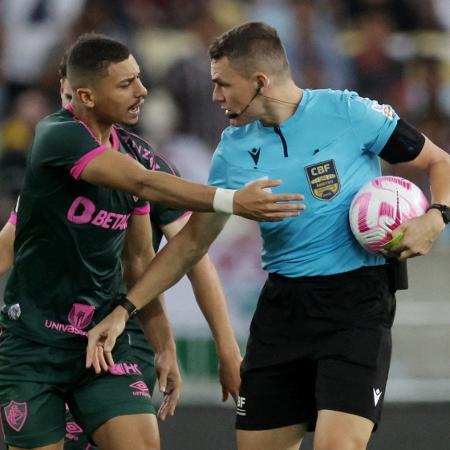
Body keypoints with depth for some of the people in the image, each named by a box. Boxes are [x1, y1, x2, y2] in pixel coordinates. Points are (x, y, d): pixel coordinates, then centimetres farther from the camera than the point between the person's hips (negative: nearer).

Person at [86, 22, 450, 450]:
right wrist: (123, 311, 10)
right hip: (283, 304, 5)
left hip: (356, 301, -5)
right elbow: (192, 241, 14)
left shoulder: (347, 112, -8)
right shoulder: (234, 148, 5)